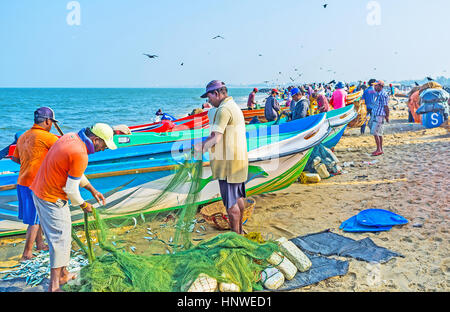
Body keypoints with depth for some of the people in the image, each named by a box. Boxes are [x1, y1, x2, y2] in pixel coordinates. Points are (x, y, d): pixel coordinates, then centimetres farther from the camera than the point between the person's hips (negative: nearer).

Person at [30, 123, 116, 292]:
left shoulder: (71, 137, 3)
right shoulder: (80, 154, -26)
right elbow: (71, 189, -20)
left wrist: (92, 190, 16)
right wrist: (83, 205, -2)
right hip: (53, 199, -10)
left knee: (60, 236, 19)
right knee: (60, 239, 0)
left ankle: (63, 274, 33)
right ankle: (54, 286, 10)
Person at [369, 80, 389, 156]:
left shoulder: (383, 94, -15)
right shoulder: (378, 94, 16)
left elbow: (386, 106, -15)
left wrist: (387, 116, -13)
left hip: (379, 116, -10)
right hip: (375, 115, 10)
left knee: (375, 132, -11)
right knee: (379, 133, 12)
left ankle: (379, 149, -5)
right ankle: (381, 149, 17)